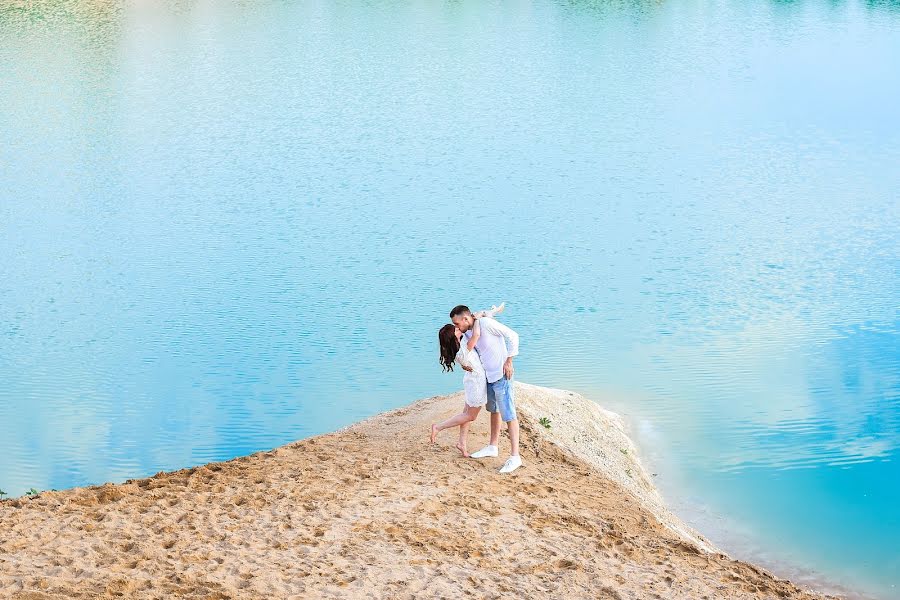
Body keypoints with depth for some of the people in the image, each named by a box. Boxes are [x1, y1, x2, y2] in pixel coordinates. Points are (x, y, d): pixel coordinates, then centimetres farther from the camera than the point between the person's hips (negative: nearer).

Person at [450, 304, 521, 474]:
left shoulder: (486, 323, -20)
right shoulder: (468, 333, 4)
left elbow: (512, 336, -18)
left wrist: (508, 361, -17)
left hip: (501, 375, -9)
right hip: (487, 376, 9)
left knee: (508, 414, -9)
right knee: (493, 410, 22)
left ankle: (514, 457, -8)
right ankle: (493, 447, 38)